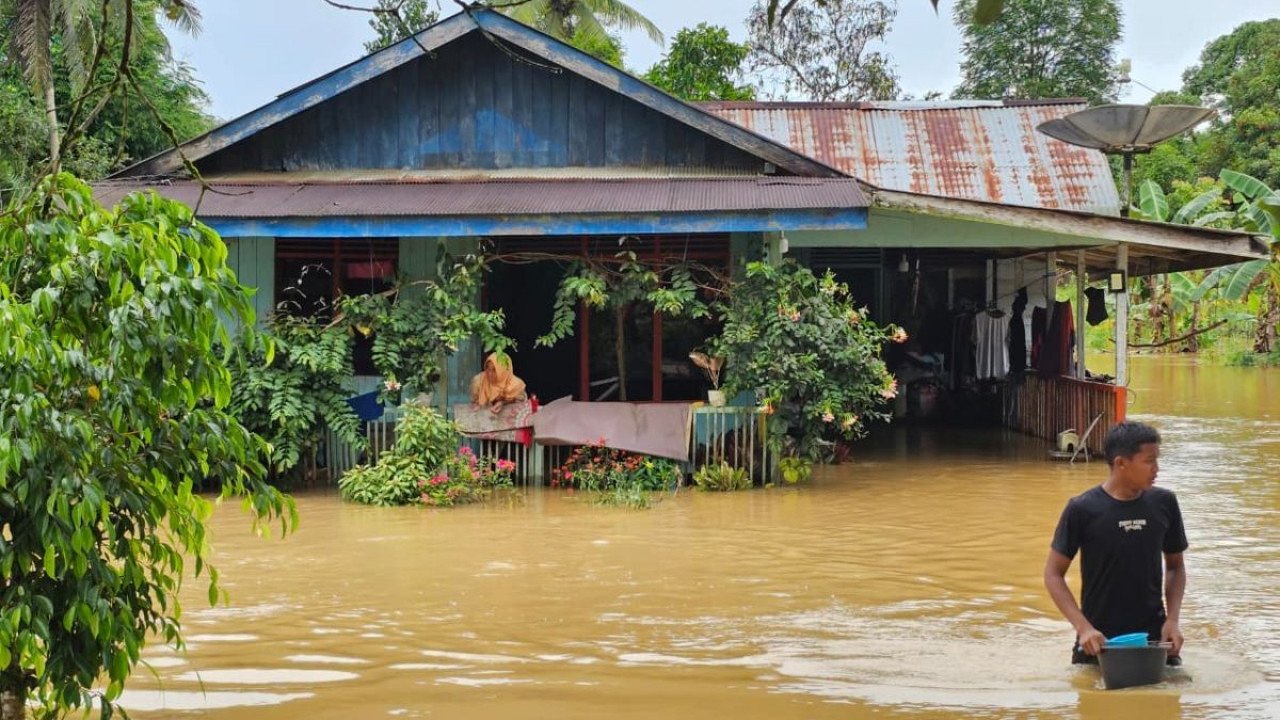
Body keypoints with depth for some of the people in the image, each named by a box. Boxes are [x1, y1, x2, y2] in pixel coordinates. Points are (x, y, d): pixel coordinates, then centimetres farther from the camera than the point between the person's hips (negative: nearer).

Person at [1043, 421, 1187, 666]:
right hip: (1098, 641, -2)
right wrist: (1083, 628, -16)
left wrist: (1172, 620, -4)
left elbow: (1175, 566, 10)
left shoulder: (1164, 503, -2)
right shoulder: (1083, 509, -11)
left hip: (1153, 635, 3)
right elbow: (1053, 574, -6)